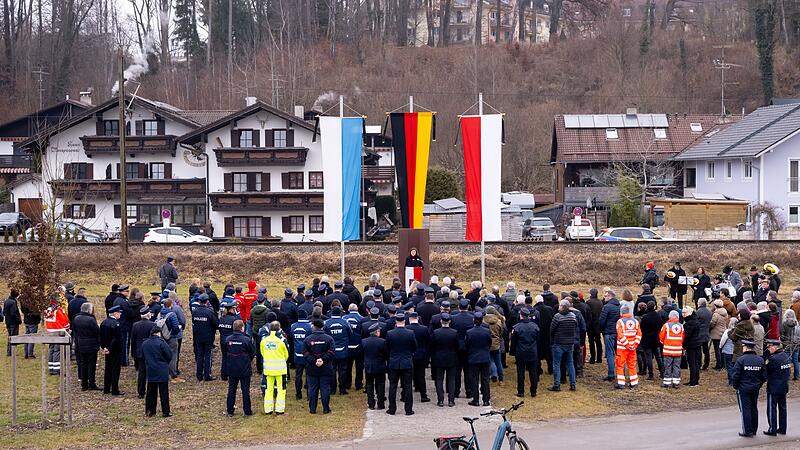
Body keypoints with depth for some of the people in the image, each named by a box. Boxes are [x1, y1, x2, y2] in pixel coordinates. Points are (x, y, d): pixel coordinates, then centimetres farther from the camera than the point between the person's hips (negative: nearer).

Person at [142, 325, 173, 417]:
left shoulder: (144, 344, 3)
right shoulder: (161, 343, -14)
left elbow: (143, 356, 12)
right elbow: (169, 355, -9)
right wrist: (165, 363, 10)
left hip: (150, 371, 5)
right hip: (162, 371, -5)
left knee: (151, 391, 12)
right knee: (164, 392, 2)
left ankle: (149, 411, 13)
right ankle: (165, 412, 4)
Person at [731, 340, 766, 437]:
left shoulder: (741, 360, -15)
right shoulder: (760, 360, 2)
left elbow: (736, 375, -15)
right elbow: (764, 376, 4)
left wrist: (735, 386, 0)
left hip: (743, 389, -5)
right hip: (755, 389, 5)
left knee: (745, 409, 1)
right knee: (754, 409, 15)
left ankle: (747, 431, 1)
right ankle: (754, 430, 23)